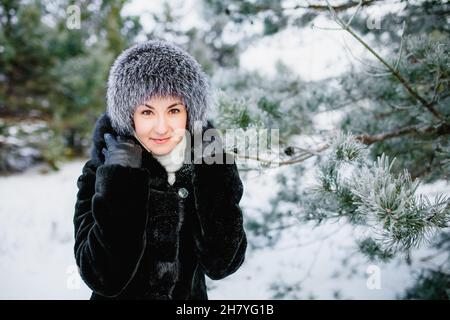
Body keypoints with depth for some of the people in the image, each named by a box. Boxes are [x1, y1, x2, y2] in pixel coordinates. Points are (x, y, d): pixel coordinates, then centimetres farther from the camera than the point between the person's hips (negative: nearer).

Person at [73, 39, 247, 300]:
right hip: (120, 295, -1)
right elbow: (103, 278, -27)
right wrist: (122, 177, -29)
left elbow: (222, 264, -20)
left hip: (192, 294, 2)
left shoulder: (207, 163, -14)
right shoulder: (100, 173, -18)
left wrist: (212, 168, -25)